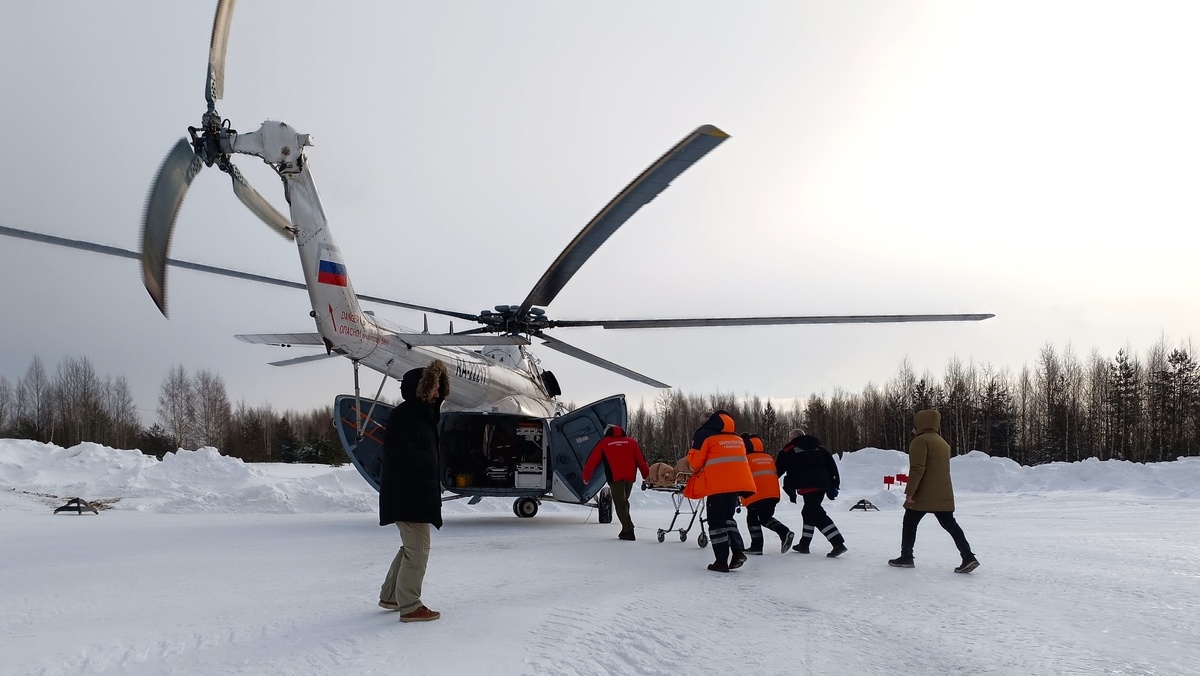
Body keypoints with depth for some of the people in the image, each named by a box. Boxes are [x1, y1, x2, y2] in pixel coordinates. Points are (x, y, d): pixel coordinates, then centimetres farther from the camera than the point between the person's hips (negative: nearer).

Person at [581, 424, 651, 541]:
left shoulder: (603, 443, 10)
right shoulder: (631, 441, 17)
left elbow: (592, 460, 10)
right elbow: (641, 459, 9)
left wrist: (586, 476, 17)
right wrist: (646, 475, 9)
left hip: (615, 478, -4)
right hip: (630, 477, 4)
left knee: (620, 504, -3)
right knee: (624, 501, 19)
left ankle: (628, 531, -14)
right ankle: (627, 529, 14)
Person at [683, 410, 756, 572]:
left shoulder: (704, 435, 0)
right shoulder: (737, 438, 20)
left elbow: (694, 462, -2)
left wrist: (696, 471, 21)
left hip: (718, 484, -6)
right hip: (737, 483, 6)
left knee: (716, 521, 3)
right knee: (727, 517, 21)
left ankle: (722, 561, 2)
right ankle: (738, 550, 3)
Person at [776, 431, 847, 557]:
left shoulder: (789, 451, 9)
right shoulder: (819, 448, 21)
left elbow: (778, 469, 11)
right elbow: (831, 465, 14)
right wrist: (834, 485, 13)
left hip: (808, 486, -7)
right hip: (823, 484, 7)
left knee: (818, 515, -11)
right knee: (809, 512, 21)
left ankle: (838, 543, -25)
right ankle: (804, 544, 24)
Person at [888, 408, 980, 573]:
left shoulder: (920, 440, -10)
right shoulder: (942, 442, 19)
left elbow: (917, 469, -19)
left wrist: (909, 492, -18)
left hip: (924, 494, -8)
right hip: (943, 494, 8)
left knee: (909, 523, 6)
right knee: (950, 524, 7)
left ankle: (906, 557, 10)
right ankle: (968, 557, -2)